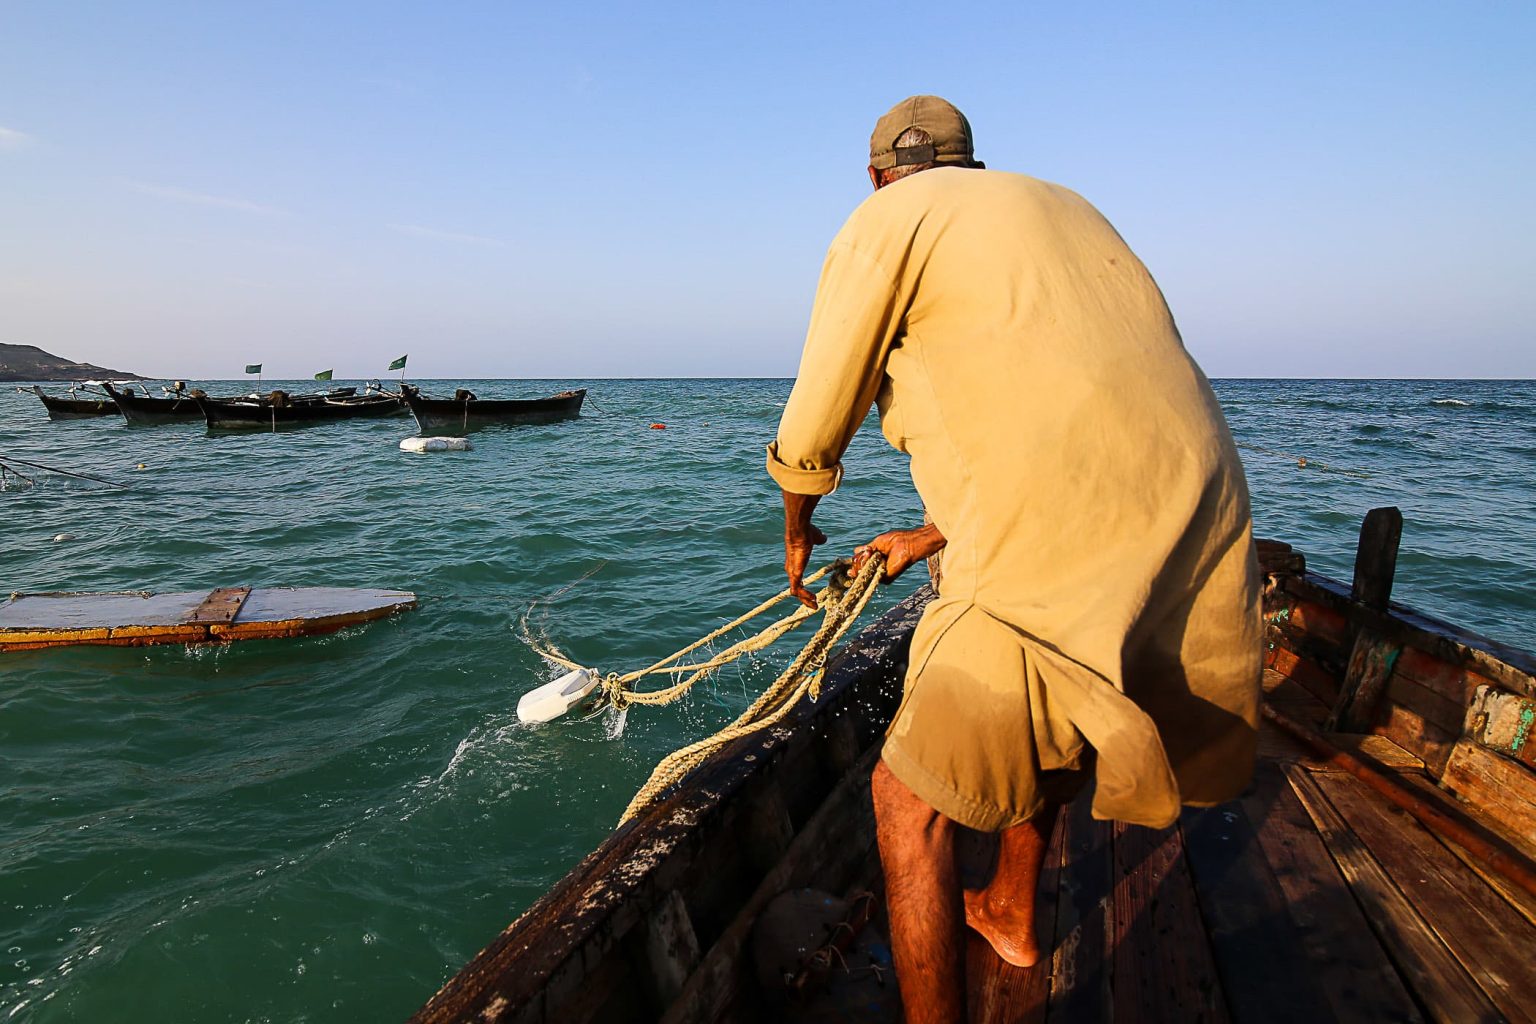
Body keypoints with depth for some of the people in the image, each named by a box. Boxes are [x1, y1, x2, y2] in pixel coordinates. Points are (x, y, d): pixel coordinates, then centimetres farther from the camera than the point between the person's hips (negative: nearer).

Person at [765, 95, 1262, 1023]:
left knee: (911, 798, 9)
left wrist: (797, 532, 27)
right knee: (1032, 718, 32)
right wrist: (929, 540, 36)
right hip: (1208, 533, 9)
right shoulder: (1065, 206, 26)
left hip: (1063, 566, -9)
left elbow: (811, 436, 6)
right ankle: (1013, 917, 51)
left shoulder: (889, 218, 4)